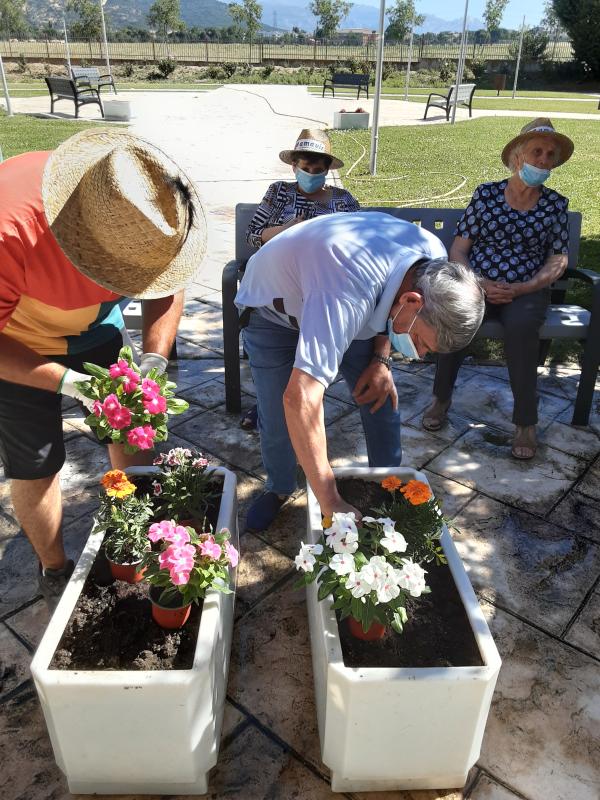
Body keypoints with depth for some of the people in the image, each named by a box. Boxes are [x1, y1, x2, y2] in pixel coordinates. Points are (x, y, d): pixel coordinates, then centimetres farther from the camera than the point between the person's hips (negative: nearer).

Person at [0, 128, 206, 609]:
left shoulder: (137, 215, -26)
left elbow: (166, 286, -8)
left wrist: (154, 358, -21)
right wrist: (66, 380, -38)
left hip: (94, 326, 4)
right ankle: (55, 572, 23)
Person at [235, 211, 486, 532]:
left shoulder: (434, 256, -22)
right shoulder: (348, 295, -48)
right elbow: (300, 398, -55)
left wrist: (381, 359, -14)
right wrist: (331, 505, -51)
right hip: (273, 310, -5)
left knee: (382, 398, -1)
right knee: (278, 419, -7)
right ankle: (278, 489, 25)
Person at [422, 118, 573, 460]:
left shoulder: (555, 204, 8)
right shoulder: (486, 194, 6)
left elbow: (558, 261, 5)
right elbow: (458, 248, 2)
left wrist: (522, 289, -12)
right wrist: (478, 283, -14)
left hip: (528, 290, 0)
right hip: (477, 284, 0)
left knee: (521, 326, -35)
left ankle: (526, 423, -21)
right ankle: (442, 399, -10)